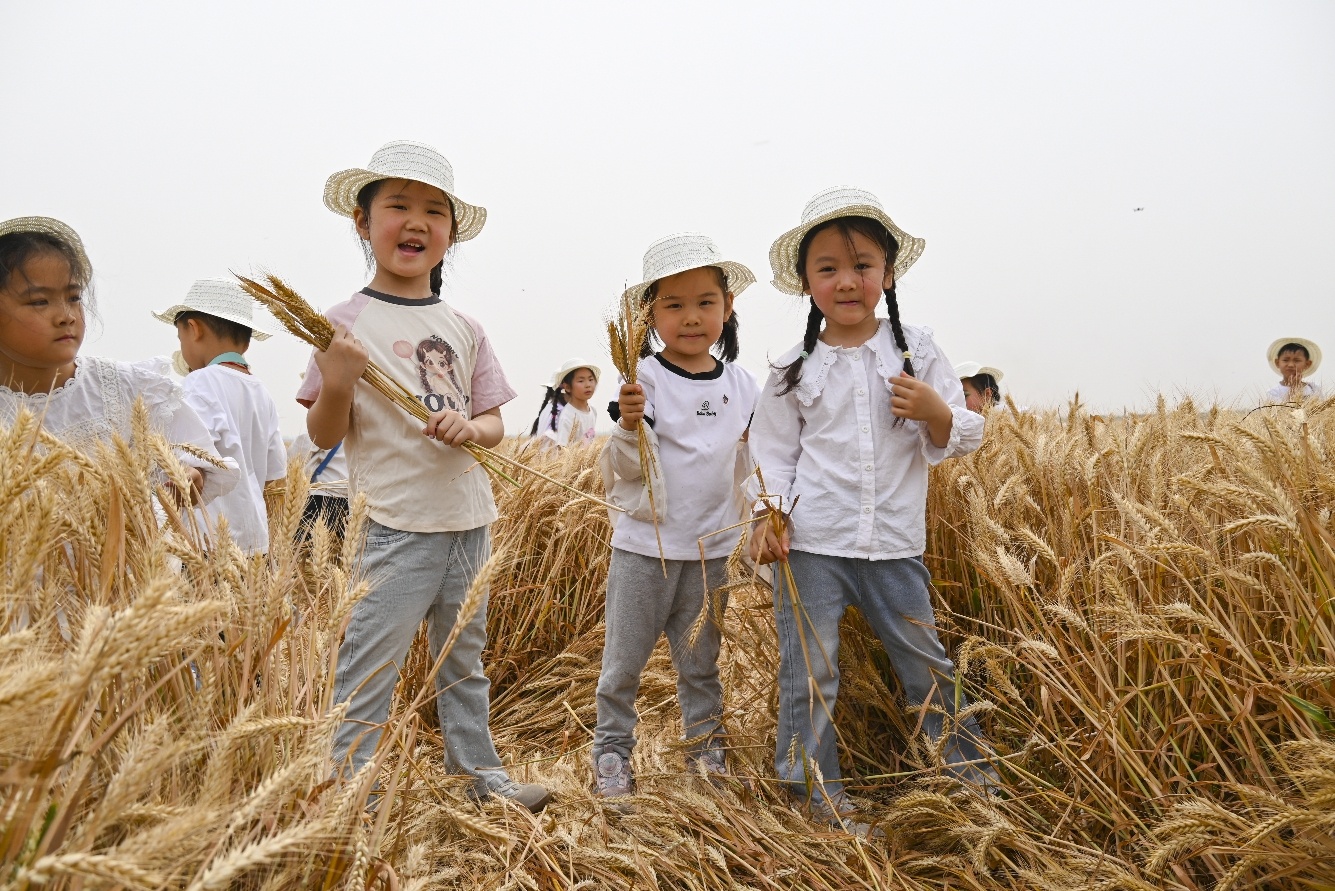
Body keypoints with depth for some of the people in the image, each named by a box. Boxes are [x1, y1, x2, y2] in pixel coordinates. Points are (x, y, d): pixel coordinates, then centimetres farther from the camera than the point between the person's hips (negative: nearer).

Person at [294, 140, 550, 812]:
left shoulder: (464, 329, 7)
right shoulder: (347, 323, -6)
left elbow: (494, 424, 10)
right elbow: (324, 436, -6)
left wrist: (471, 426, -12)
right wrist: (336, 382, -24)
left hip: (469, 521, 6)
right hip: (396, 525, -5)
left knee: (463, 659, 20)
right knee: (369, 668, 2)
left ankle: (480, 771, 36)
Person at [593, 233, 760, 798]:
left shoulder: (742, 386, 2)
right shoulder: (644, 380, -12)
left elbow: (753, 462, 13)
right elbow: (626, 468, -16)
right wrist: (629, 426, -34)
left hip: (711, 548, 4)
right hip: (645, 545, -3)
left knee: (700, 662, 18)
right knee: (624, 661, 9)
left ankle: (706, 746, 34)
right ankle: (611, 752, 26)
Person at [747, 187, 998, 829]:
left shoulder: (917, 351, 2)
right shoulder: (795, 368, 1)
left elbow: (964, 439, 4)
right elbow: (774, 451, 5)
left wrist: (935, 411, -17)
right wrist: (768, 514, -9)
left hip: (894, 544, 1)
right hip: (808, 544, -1)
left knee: (927, 663, 15)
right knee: (808, 671, 5)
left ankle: (968, 769, 37)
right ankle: (816, 787, 24)